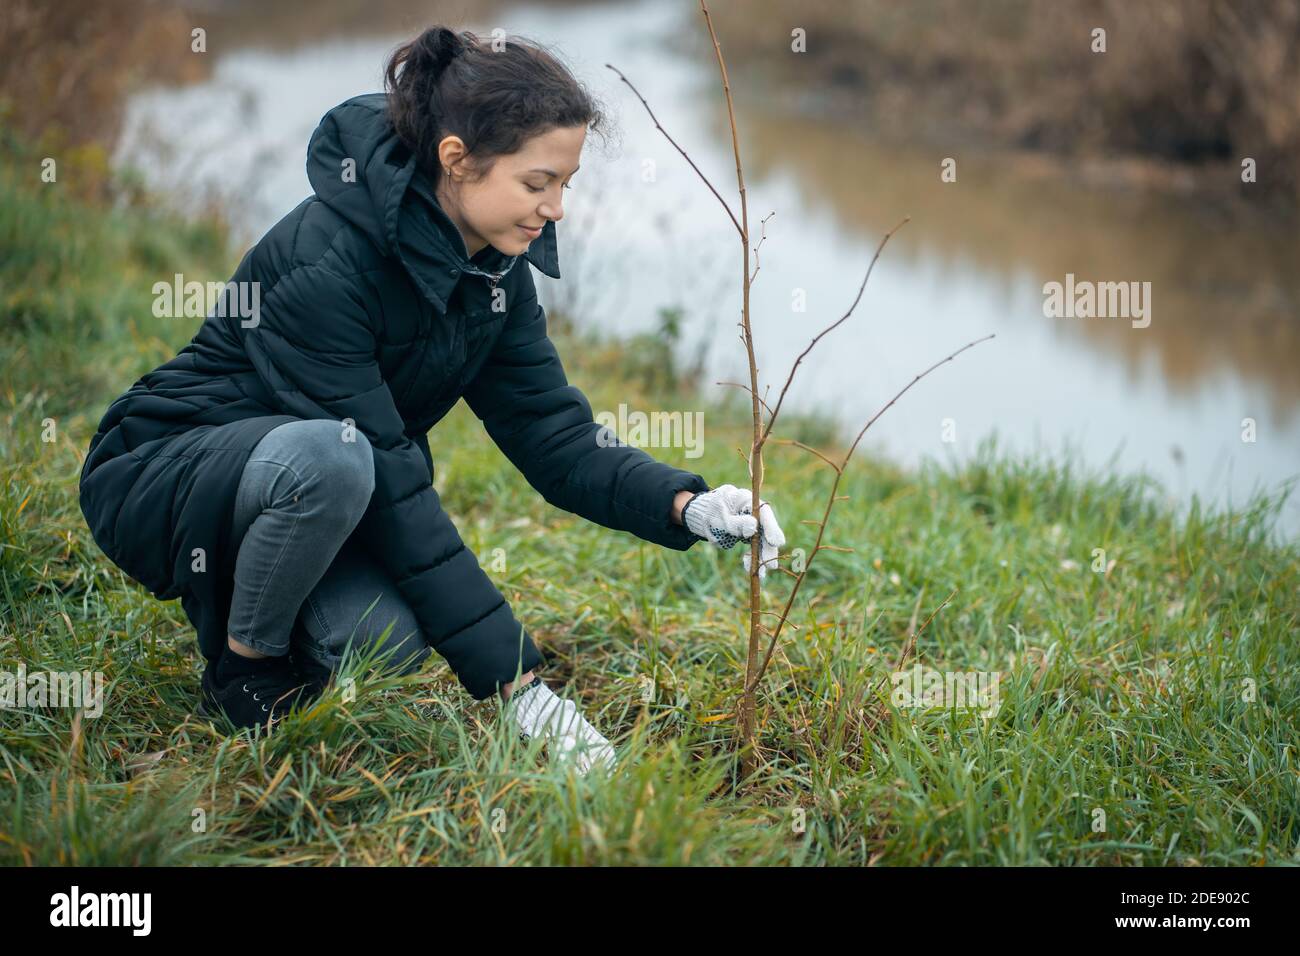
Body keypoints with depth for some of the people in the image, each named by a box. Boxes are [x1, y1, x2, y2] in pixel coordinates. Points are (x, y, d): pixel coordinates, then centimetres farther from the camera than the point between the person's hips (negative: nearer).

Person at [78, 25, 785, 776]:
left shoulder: (493, 269, -6)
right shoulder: (325, 259, -31)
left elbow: (555, 436, -6)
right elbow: (392, 489, -32)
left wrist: (687, 507, -26)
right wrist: (514, 680, -31)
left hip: (294, 490, 6)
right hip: (161, 476, -6)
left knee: (387, 642, -23)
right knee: (327, 459, -38)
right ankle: (244, 673, -10)